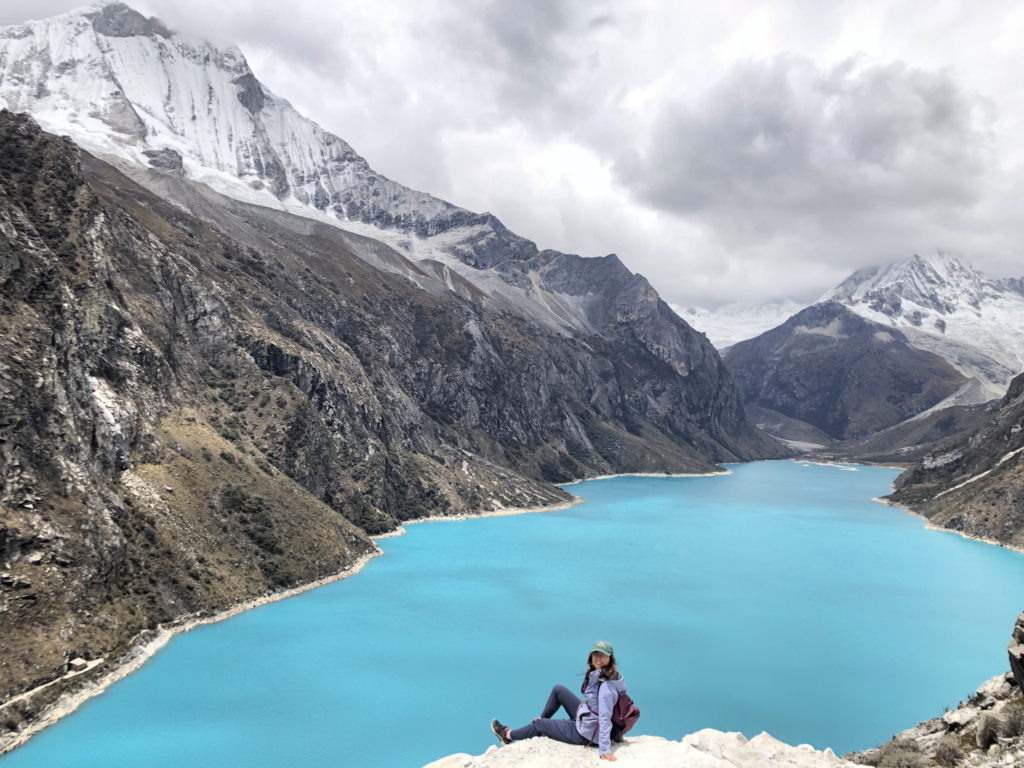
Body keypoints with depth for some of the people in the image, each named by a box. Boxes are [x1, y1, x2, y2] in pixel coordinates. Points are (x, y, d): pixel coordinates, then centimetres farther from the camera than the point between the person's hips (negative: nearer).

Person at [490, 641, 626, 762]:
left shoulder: (606, 686, -31)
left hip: (585, 733, -8)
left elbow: (605, 718, -36)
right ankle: (541, 719, 36)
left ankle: (508, 736, 38)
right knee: (558, 690, 14)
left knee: (540, 725, 12)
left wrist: (604, 749, -39)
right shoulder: (599, 672, -4)